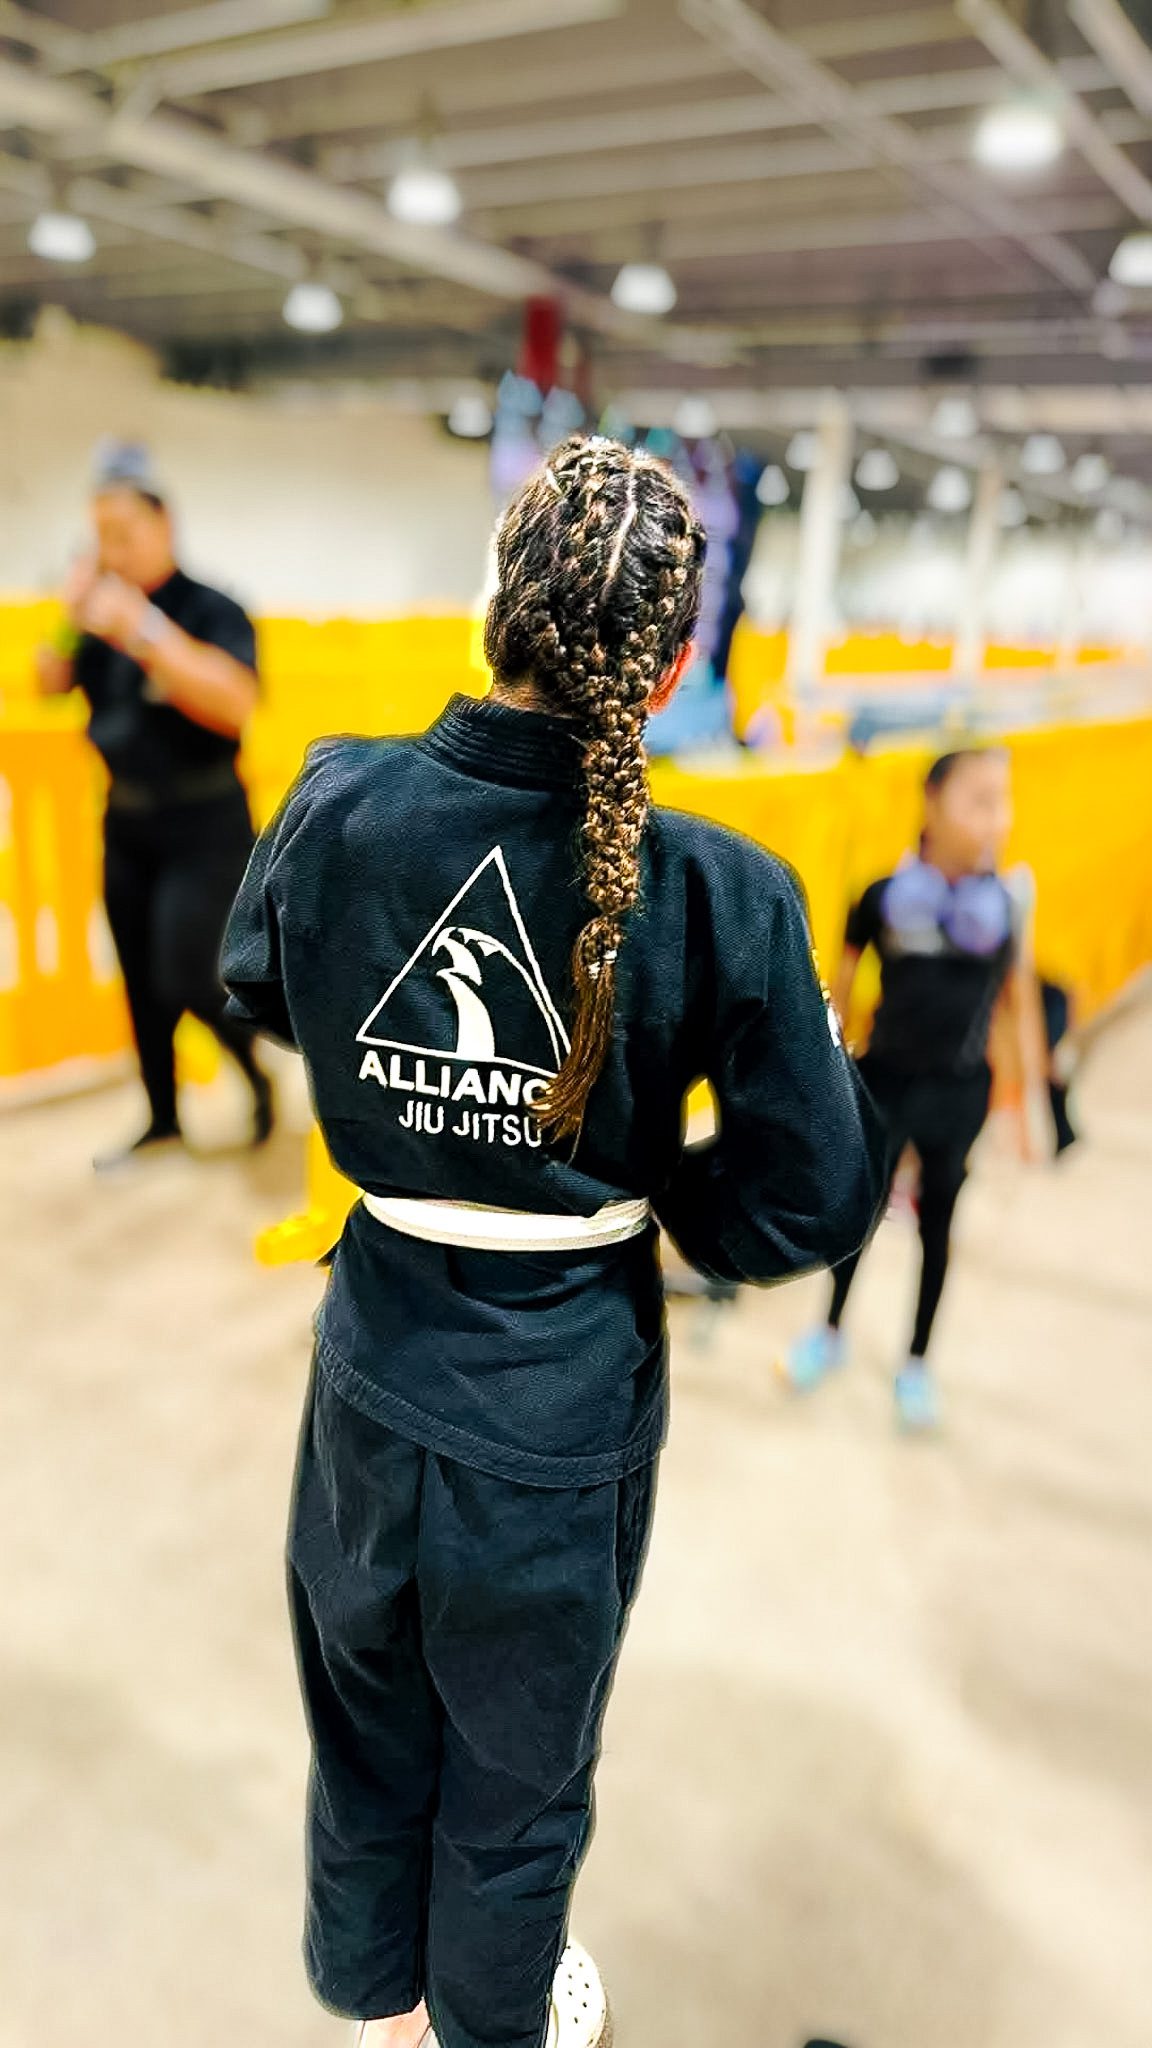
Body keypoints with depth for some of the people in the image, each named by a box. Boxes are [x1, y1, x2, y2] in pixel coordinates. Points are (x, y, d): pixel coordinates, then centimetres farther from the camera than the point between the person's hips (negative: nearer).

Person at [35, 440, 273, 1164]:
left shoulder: (211, 610, -12)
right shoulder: (104, 615, 5)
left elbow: (235, 704, -28)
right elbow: (49, 686, 8)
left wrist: (146, 632, -31)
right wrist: (72, 622, -8)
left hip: (204, 825, -6)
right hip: (126, 820, 6)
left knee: (187, 979, -11)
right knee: (141, 982, 11)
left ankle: (259, 1070, 19)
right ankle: (164, 1120, 27)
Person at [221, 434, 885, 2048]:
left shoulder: (341, 803, -15)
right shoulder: (720, 896, -23)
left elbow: (259, 987, 6)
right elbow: (818, 1198, -15)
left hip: (376, 1368, 3)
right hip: (567, 1400, -2)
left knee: (368, 1719, 30)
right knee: (517, 1760, 26)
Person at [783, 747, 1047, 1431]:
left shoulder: (1010, 902, -9)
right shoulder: (886, 896, -13)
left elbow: (1023, 1003, -1)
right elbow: (841, 989, -1)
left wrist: (1032, 1095, -1)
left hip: (959, 1088, 1)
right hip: (885, 1080, 0)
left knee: (936, 1222, 15)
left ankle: (918, 1363, 33)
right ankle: (831, 1332, 39)